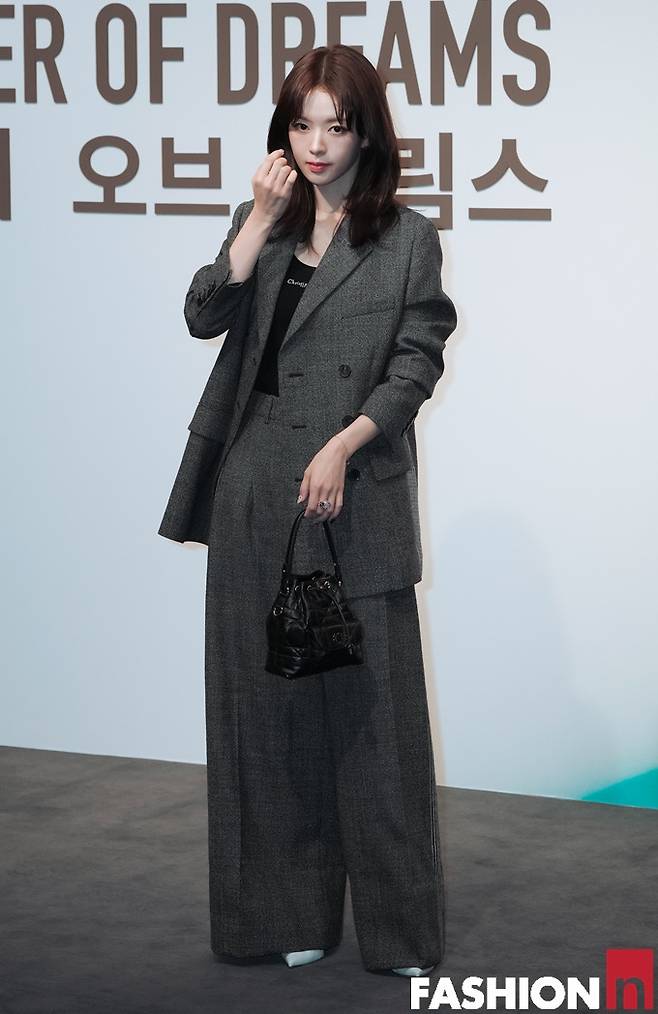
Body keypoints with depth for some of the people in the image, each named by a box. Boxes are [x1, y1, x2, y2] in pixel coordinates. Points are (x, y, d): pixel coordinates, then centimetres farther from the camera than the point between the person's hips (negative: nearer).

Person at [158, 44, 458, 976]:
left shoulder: (408, 239, 2)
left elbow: (416, 365, -3)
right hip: (256, 490, 4)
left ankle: (400, 930, 6)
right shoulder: (263, 223, 12)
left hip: (357, 493, -4)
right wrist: (263, 219, -9)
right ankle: (293, 913, 17)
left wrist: (343, 445, -15)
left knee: (369, 700, -2)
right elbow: (205, 316, -2)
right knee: (268, 698, 7)